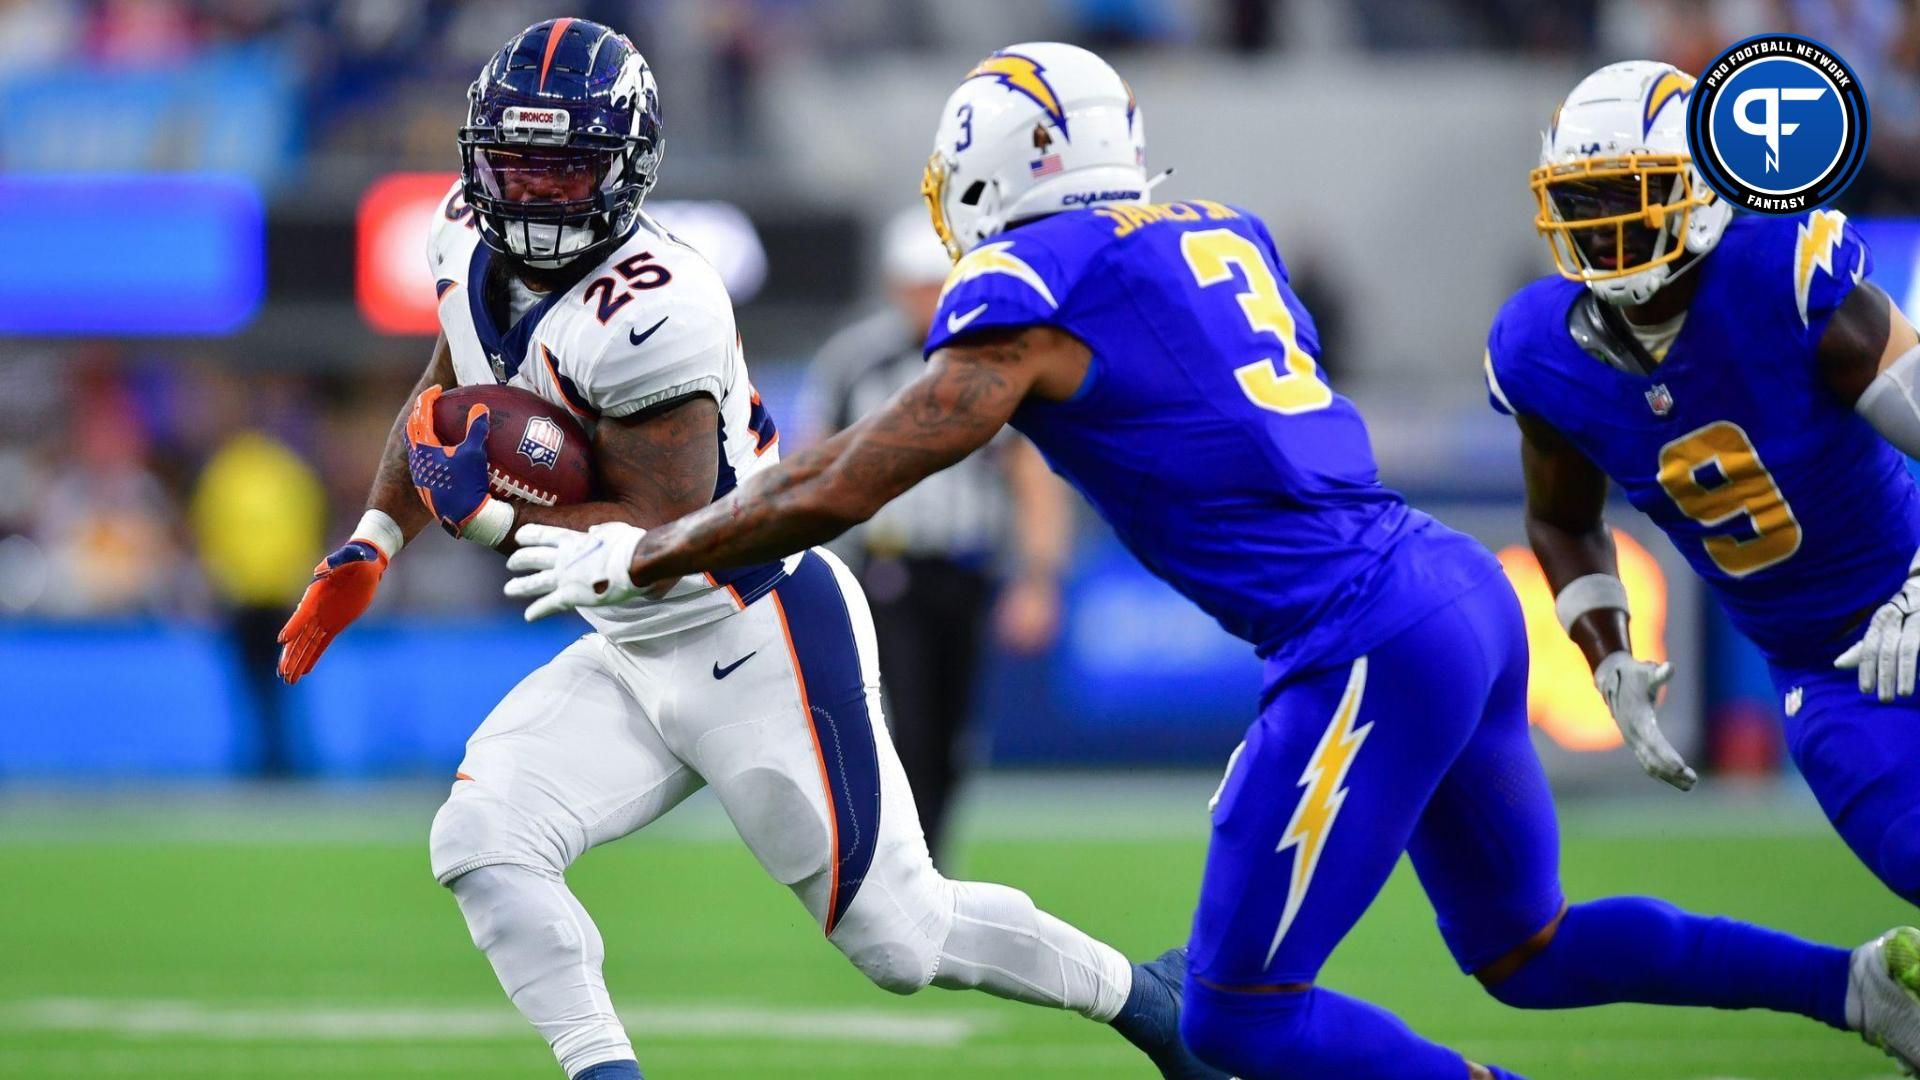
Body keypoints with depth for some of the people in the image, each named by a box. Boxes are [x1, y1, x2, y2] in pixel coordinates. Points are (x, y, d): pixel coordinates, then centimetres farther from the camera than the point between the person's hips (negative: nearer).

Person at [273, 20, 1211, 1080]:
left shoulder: (648, 311, -29)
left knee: (904, 940, 3)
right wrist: (369, 546, 12)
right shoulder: (471, 240, -3)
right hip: (635, 662, 8)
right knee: (480, 843, -13)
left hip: (765, 643, -8)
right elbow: (446, 397, 18)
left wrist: (491, 510, -26)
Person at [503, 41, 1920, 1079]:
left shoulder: (1032, 292, -5)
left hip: (1370, 646, -8)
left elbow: (838, 492, -4)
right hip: (1464, 590, 8)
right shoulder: (1221, 239, 18)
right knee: (1525, 952, 22)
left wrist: (635, 558, 9)